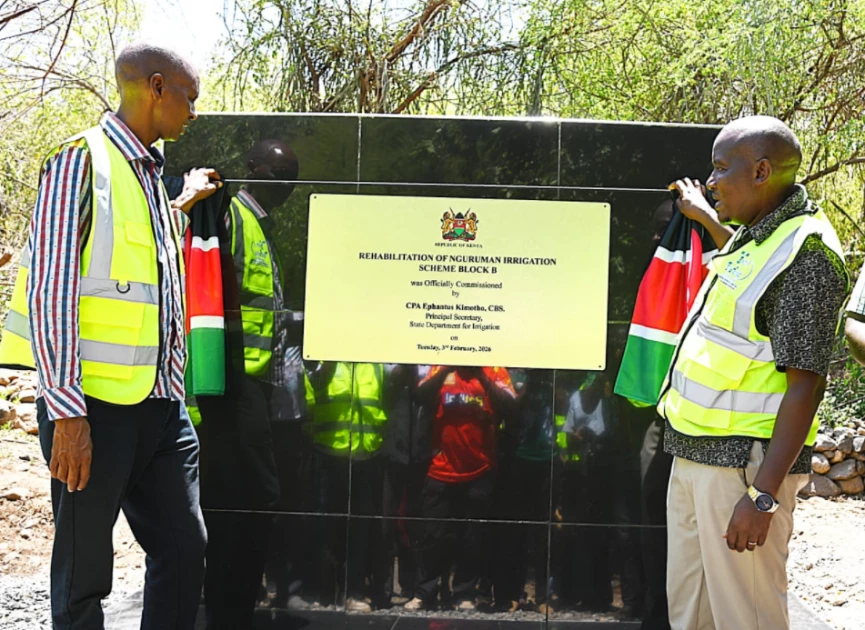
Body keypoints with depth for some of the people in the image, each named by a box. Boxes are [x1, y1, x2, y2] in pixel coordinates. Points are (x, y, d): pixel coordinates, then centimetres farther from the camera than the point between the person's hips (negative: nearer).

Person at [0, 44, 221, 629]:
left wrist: (185, 201, 37)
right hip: (95, 406, -8)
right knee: (85, 570, 4)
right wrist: (67, 412, -17)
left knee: (185, 547, 10)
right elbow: (49, 287, -13)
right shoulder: (82, 159, -8)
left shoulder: (151, 176, 16)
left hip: (161, 406, 8)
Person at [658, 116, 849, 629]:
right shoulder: (754, 237, 13)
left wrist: (764, 495, -23)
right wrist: (703, 215, 47)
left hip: (744, 463, -9)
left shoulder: (806, 254, -16)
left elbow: (805, 384, -20)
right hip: (695, 454, 9)